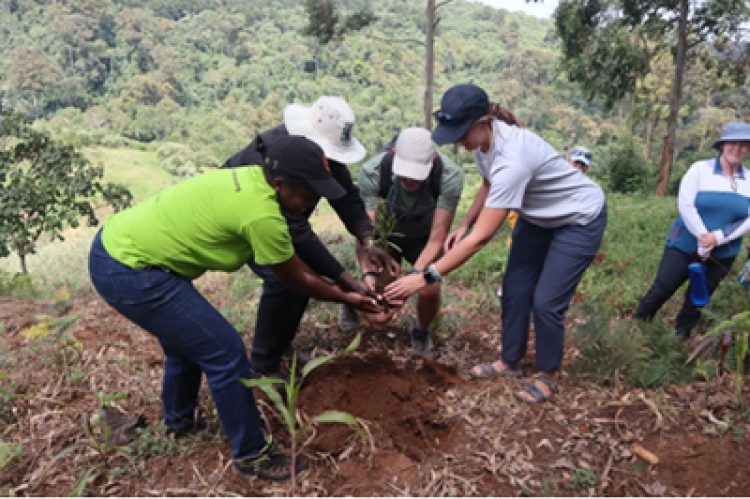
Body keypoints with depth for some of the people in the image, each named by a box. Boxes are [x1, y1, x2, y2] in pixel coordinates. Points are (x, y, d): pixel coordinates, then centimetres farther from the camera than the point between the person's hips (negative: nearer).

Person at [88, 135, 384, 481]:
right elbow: (296, 280, -9)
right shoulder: (262, 216, -25)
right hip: (130, 274, -10)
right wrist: (347, 299, 5)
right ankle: (251, 455, 14)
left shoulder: (251, 178, 2)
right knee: (225, 353, -3)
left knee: (187, 341, 26)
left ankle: (180, 421, 50)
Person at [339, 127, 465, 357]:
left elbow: (437, 238, -30)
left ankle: (421, 332, 16)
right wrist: (369, 273, -49)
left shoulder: (451, 176, -34)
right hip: (385, 235, -1)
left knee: (430, 291, -22)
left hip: (423, 237, 1)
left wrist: (415, 274, -45)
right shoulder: (371, 173, -35)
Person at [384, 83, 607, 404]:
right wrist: (464, 225, -10)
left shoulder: (512, 159, -40)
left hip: (579, 218, -8)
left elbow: (481, 238, -41)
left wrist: (425, 277, -38)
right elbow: (488, 186, 6)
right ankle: (509, 362, 25)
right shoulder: (482, 140, -15)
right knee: (515, 288, 7)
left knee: (546, 301, -7)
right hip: (538, 216, 8)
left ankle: (547, 377, 16)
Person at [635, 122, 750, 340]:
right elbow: (685, 205, -15)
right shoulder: (701, 169, -7)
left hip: (722, 254, 3)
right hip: (685, 246, -3)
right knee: (661, 291, 1)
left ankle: (681, 337, 33)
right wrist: (702, 240, -19)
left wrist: (718, 238, -19)